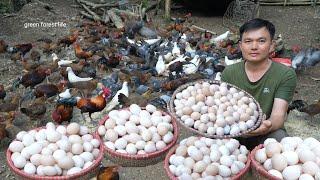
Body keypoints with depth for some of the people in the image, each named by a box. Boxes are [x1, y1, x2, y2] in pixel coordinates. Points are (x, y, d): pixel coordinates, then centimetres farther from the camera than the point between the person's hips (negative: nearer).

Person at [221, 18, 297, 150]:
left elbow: (278, 115, -17)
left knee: (279, 137, -34)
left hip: (266, 134, -1)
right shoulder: (229, 73, 2)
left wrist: (268, 126, -42)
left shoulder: (286, 75, -8)